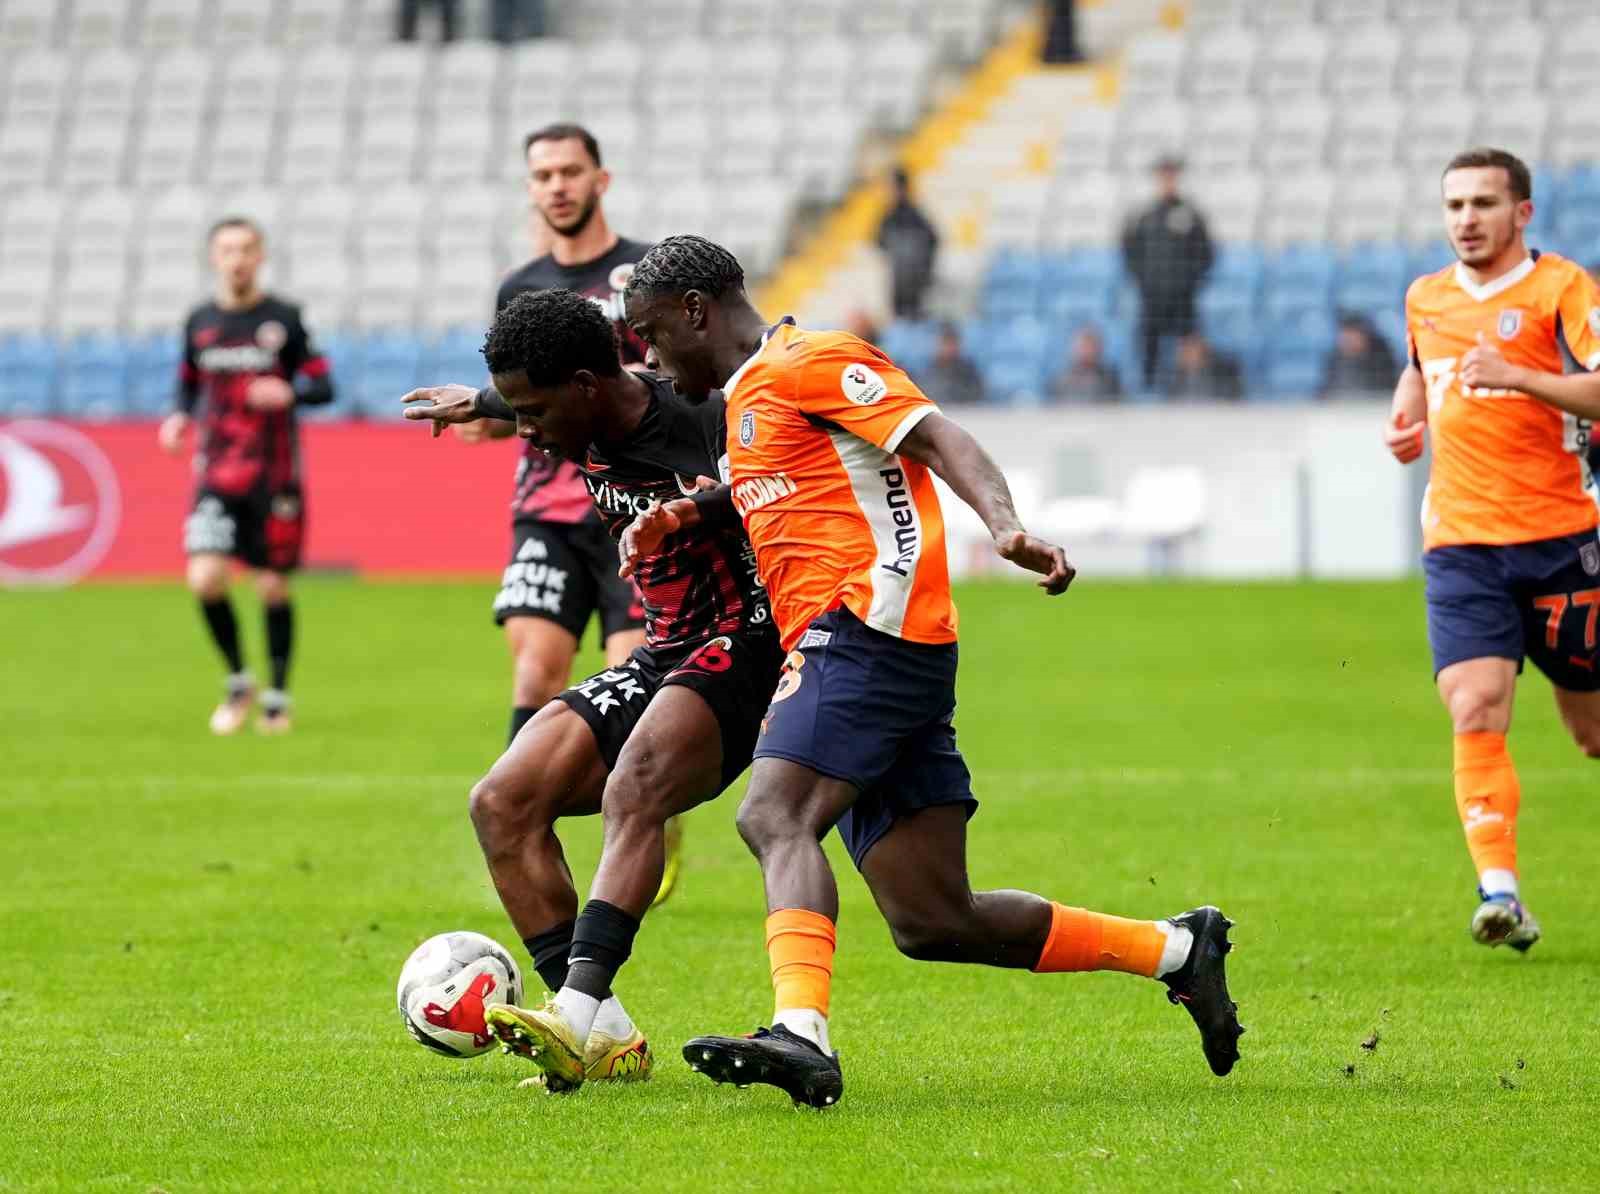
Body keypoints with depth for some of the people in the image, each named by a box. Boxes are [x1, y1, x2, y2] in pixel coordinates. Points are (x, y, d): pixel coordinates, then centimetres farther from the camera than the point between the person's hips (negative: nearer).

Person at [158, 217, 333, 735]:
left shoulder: (283, 318, -1)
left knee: (273, 585, 2)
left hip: (274, 474, -2)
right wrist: (179, 417, 0)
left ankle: (277, 696, 18)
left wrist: (288, 393, -20)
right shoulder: (200, 322, 7)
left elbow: (322, 385, 0)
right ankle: (238, 682, 8)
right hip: (216, 473, 2)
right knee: (205, 579, -14)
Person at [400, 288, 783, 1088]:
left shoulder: (707, 423, -20)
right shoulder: (586, 427, 4)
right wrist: (476, 401, 46)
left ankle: (577, 1012, -47)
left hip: (743, 648, -9)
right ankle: (608, 1039, -11)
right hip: (662, 658, 9)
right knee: (502, 803, -6)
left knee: (632, 791, -35)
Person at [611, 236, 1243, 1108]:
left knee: (774, 816, -29)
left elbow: (938, 438, -12)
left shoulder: (806, 363, -2)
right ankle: (1177, 948, 13)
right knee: (933, 923, 3)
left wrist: (1004, 526, -29)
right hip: (844, 648, 10)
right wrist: (685, 514, 21)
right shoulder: (748, 398, 27)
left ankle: (801, 1031, -47)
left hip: (868, 626, -10)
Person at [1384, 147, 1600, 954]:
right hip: (1460, 545, 3)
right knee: (1475, 713, -16)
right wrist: (1405, 421, 14)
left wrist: (1518, 375, -29)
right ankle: (1501, 894, -22)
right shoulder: (1427, 298, 12)